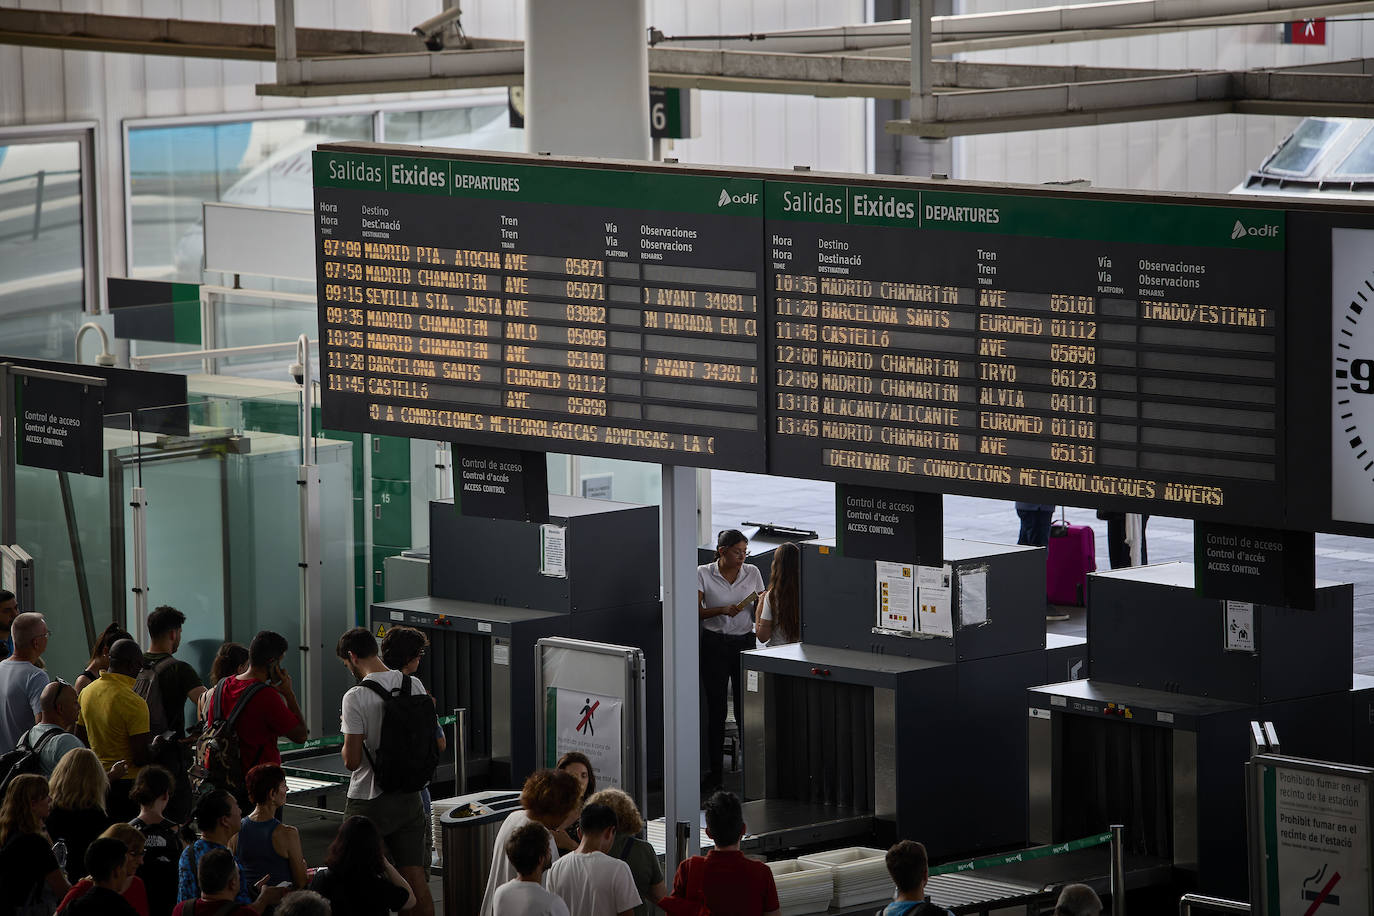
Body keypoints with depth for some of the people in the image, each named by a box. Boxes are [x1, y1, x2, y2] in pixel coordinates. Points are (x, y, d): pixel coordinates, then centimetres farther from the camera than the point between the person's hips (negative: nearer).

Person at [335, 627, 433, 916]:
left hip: (369, 802, -5)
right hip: (410, 797, 5)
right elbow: (431, 739, 11)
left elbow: (352, 760, -16)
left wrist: (345, 732, 1)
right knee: (416, 880, 7)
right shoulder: (415, 685, 2)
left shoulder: (355, 697, -16)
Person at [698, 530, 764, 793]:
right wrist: (722, 610, -21)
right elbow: (695, 611, -7)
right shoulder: (704, 574, -3)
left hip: (745, 643, 1)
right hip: (715, 645, -1)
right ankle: (715, 770, 8)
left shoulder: (752, 573, 4)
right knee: (716, 710, 1)